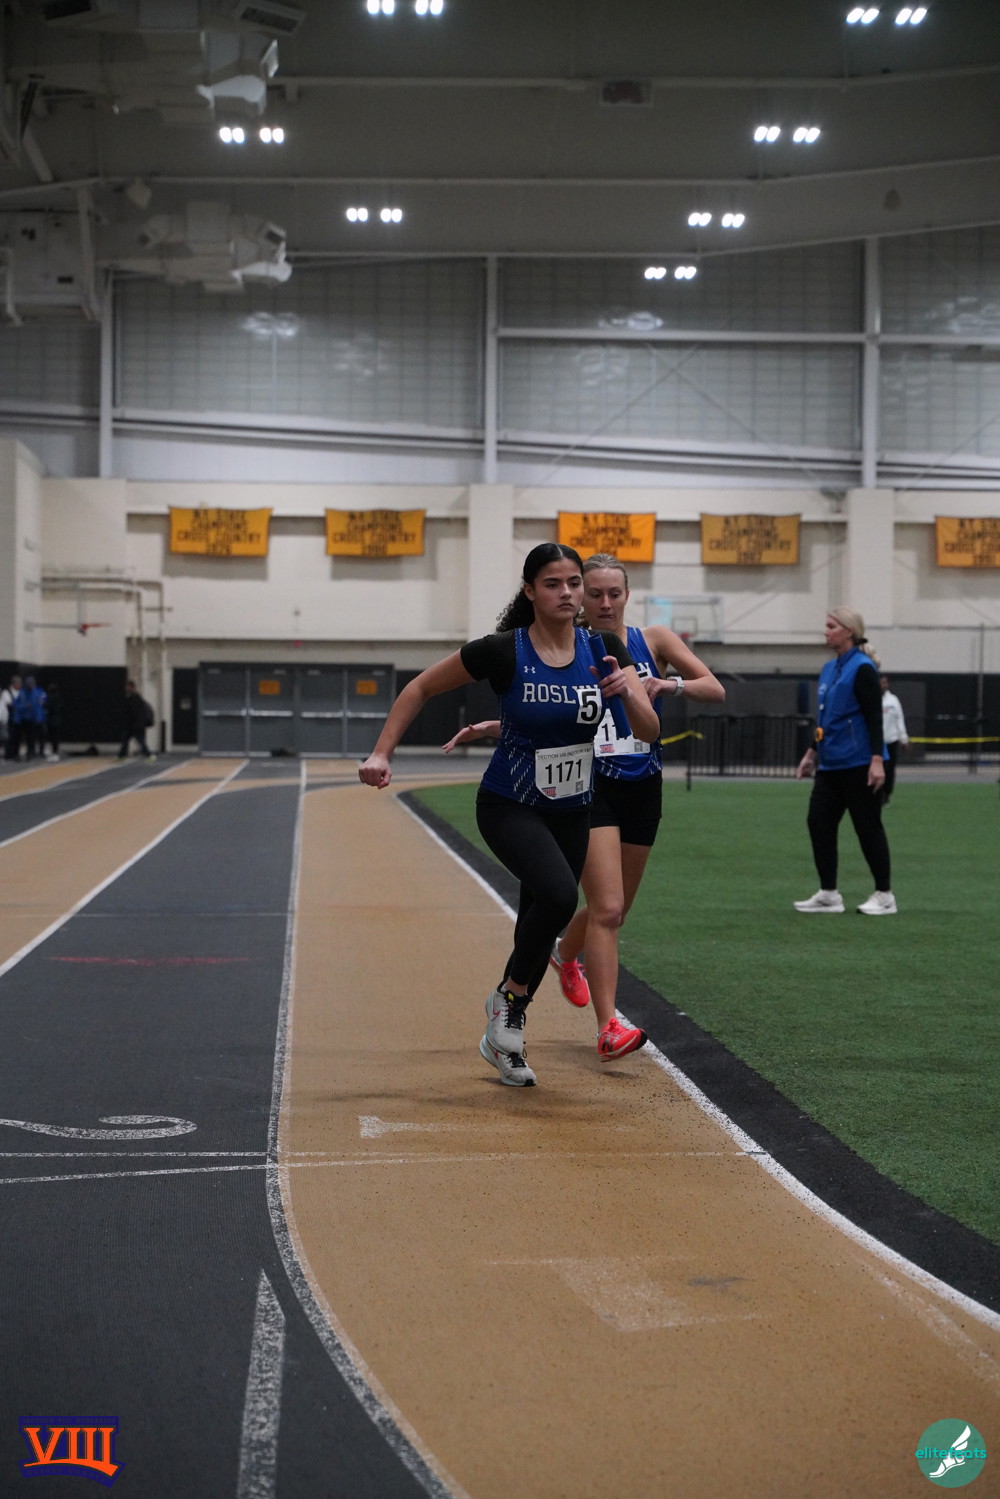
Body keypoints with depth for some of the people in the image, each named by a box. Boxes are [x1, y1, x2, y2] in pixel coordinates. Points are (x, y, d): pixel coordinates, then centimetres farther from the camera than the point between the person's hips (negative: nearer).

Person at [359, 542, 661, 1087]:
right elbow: (421, 688, -5)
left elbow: (648, 731, -10)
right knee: (558, 894, -29)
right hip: (509, 808, -5)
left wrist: (626, 690, -30)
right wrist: (381, 753, -12)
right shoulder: (502, 652, -16)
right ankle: (509, 998, -5)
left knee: (541, 925, 13)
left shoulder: (603, 649, -6)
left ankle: (502, 1037, 33)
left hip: (572, 812, 5)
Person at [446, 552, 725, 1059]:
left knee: (615, 908, 18)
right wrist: (487, 728, -9)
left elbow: (716, 690, -4)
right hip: (591, 789, -4)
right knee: (606, 908, -17)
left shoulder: (653, 640, 1)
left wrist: (669, 684, -22)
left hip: (643, 790, 4)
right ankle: (608, 1028, -17)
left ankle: (565, 953, 51)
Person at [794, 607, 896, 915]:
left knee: (868, 827, -1)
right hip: (830, 764, 8)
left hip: (858, 764, -8)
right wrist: (812, 752, 21)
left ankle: (884, 896, 9)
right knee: (819, 821, 3)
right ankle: (828, 894, 10)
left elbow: (874, 717, -17)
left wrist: (877, 760, -22)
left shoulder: (861, 668, -12)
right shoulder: (829, 669, 13)